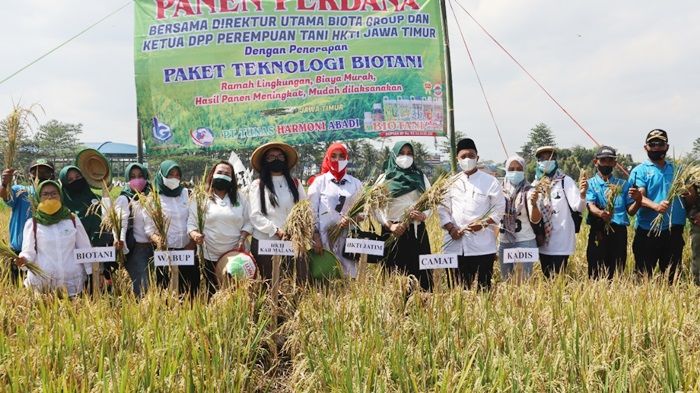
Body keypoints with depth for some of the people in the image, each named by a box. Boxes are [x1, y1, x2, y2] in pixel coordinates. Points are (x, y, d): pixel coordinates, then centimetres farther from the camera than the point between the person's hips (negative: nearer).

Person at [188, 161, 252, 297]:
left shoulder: (240, 199, 11)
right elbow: (191, 223, 1)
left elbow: (248, 223, 11)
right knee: (213, 293, 0)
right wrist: (195, 234, -20)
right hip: (210, 256, -2)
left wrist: (242, 240, -5)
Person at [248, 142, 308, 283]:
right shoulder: (257, 186, 4)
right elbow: (255, 216, -4)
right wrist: (276, 231, -14)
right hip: (264, 242, -2)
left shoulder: (295, 184, 13)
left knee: (298, 283, -3)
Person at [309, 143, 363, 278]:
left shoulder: (356, 184, 11)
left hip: (348, 237, 2)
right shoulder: (320, 181, 6)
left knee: (348, 274, -2)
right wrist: (316, 236, -7)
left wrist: (352, 220, -10)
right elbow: (312, 210, 2)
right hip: (324, 237, -1)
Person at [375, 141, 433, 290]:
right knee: (394, 273, -5)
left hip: (417, 231, 2)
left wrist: (423, 216, -11)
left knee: (420, 271, -4)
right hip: (393, 232, -2)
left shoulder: (420, 177, 14)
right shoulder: (385, 178, 7)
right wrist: (389, 225, -13)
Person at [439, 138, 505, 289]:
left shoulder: (490, 181, 4)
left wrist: (484, 223, -12)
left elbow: (499, 208, 2)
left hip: (482, 245, -2)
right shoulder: (451, 182, 11)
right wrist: (450, 228, -6)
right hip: (455, 245, 2)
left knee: (484, 286, 0)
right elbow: (443, 208, 9)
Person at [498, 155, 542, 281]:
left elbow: (535, 220, -22)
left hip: (524, 242, -5)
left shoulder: (529, 191, -10)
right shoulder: (501, 190, 3)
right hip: (504, 243, 5)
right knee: (505, 280, 12)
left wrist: (534, 203, -41)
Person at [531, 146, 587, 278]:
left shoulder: (565, 181, -5)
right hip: (543, 242, 5)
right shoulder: (535, 184, 8)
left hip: (561, 243, -5)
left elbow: (577, 207, -17)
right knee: (547, 278, 12)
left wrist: (582, 193, -36)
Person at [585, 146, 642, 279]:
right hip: (598, 233, -3)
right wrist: (600, 213, -32)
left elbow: (631, 211, 12)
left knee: (616, 274, 3)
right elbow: (590, 206, -9)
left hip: (619, 233, 3)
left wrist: (638, 200, -9)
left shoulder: (623, 184, 17)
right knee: (596, 274, -7)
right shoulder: (590, 183, 8)